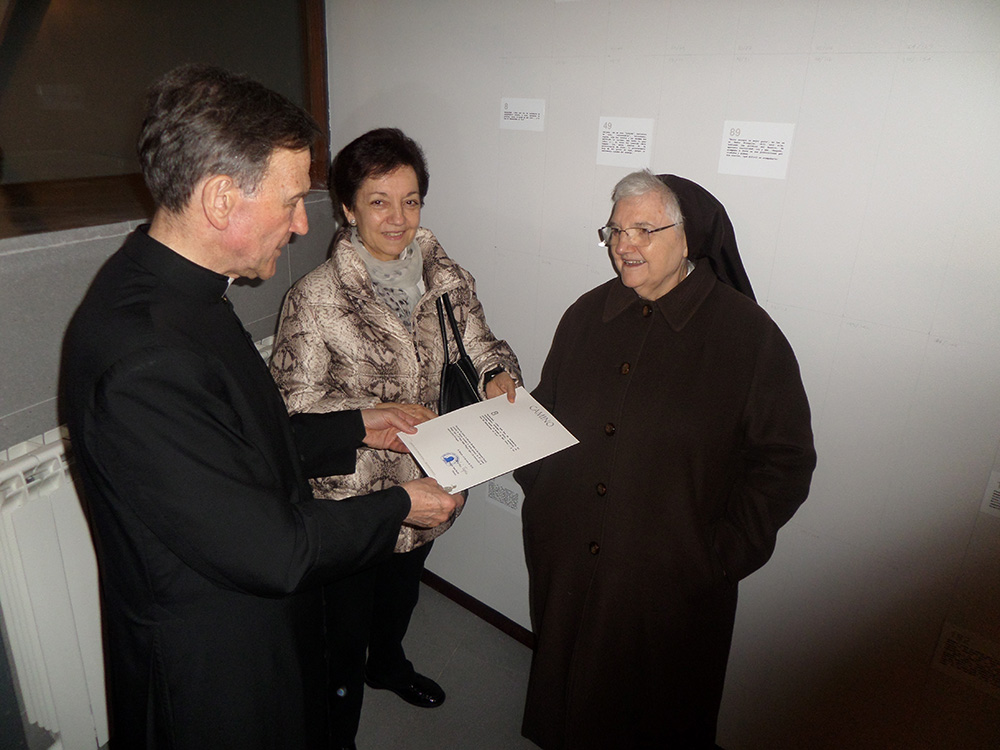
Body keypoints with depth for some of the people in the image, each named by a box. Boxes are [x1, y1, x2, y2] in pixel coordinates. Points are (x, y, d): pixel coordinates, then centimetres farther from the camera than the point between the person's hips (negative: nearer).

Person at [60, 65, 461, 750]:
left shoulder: (175, 290, -3)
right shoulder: (140, 360, -35)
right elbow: (270, 550, -29)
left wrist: (353, 430, 7)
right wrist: (398, 507, -16)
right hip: (211, 668, -8)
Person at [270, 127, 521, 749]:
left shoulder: (449, 278, -5)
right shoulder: (316, 297, -19)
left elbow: (480, 343, 5)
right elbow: (296, 401, -18)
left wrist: (500, 371, -17)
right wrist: (376, 416, -29)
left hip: (426, 484, 5)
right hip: (351, 497, -5)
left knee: (403, 590, 31)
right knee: (346, 614, 17)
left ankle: (388, 662, 63)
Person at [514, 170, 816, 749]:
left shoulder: (748, 334, -12)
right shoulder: (588, 315, 3)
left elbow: (785, 460, -10)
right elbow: (545, 411, 12)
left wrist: (724, 553, -13)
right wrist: (540, 491, 0)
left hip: (672, 582, -4)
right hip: (564, 565, 5)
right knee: (564, 694, 25)